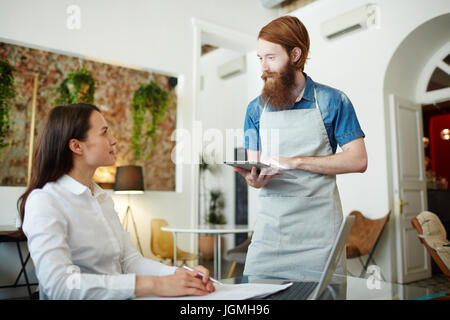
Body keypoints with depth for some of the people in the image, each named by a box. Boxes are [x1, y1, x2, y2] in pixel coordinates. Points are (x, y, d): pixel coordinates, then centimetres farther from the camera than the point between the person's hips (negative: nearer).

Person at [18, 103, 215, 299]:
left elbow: (130, 260, 6)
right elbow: (60, 285, -23)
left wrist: (178, 274, -11)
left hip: (118, 296, 6)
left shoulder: (102, 197, 13)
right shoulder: (43, 202, -11)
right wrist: (153, 284, -27)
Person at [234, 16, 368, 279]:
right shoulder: (256, 109, 10)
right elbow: (253, 165, 10)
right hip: (270, 226, 3)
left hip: (319, 230, -2)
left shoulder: (332, 101, 1)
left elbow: (358, 161, -5)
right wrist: (254, 179, -14)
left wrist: (295, 161, -14)